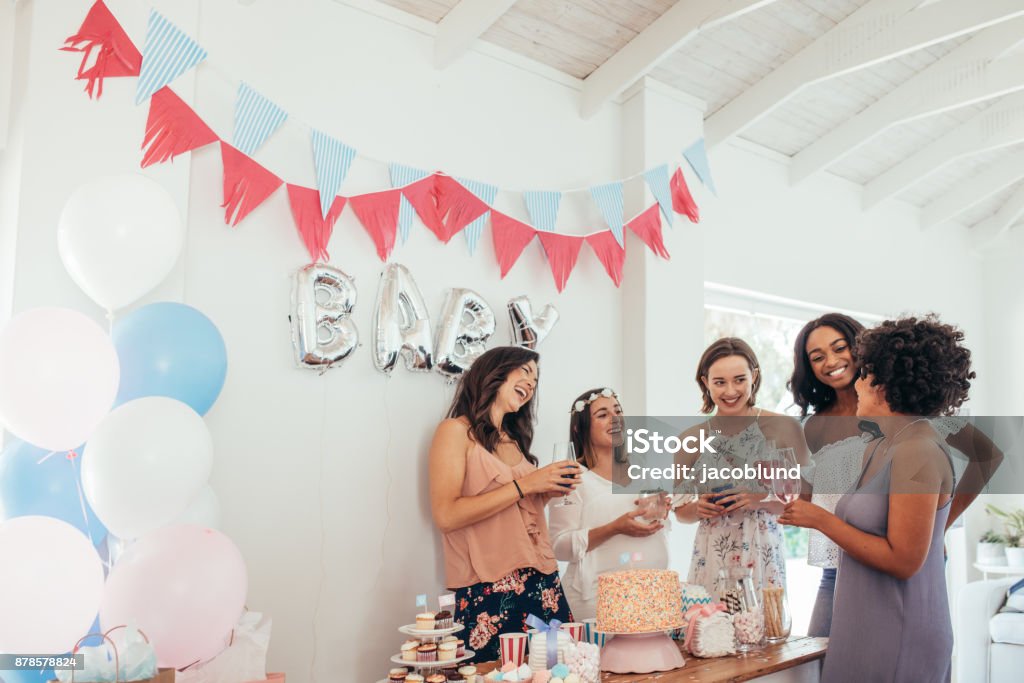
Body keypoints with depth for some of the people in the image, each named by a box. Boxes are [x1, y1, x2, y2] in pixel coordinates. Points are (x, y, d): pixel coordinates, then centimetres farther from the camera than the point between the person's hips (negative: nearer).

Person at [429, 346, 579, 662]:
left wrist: (548, 491, 3)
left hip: (543, 585, 6)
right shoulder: (456, 431, -4)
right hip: (489, 592, -6)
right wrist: (523, 485, -16)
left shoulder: (515, 440, 16)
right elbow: (446, 516, -16)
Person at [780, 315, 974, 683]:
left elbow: (903, 561, -23)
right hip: (871, 623, 8)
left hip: (896, 637, -8)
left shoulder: (918, 452, -21)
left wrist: (821, 520, -19)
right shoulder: (885, 446, 7)